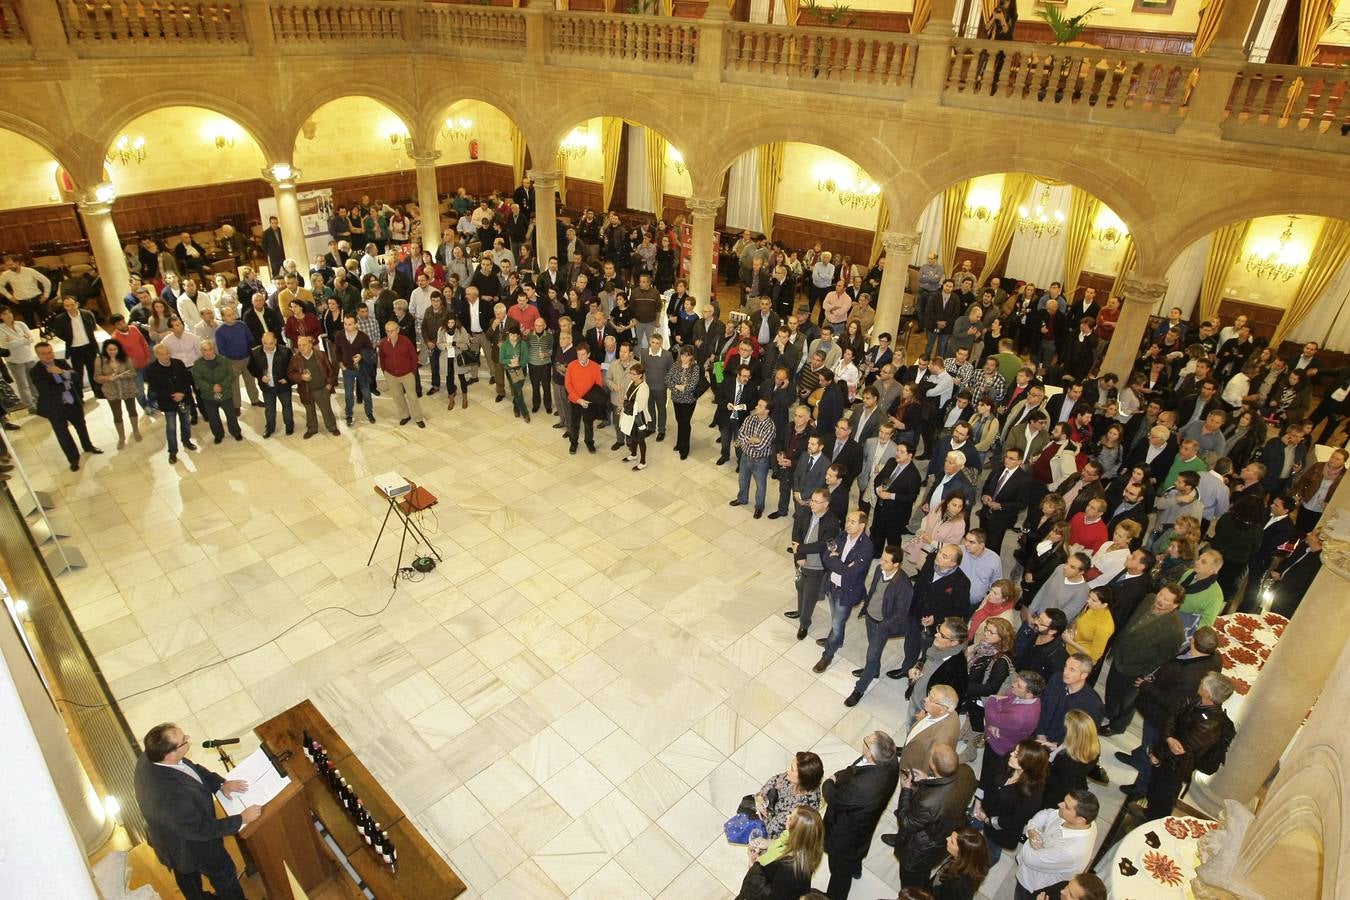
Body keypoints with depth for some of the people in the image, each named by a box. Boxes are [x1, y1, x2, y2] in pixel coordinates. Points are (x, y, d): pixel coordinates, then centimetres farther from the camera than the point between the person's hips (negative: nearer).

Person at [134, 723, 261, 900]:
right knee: (224, 873, 22)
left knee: (186, 873, 36)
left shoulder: (149, 757, -24)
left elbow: (192, 767, -5)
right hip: (191, 846, -8)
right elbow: (199, 830, -31)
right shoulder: (170, 796, -47)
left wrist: (221, 783, -13)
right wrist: (242, 819, -21)